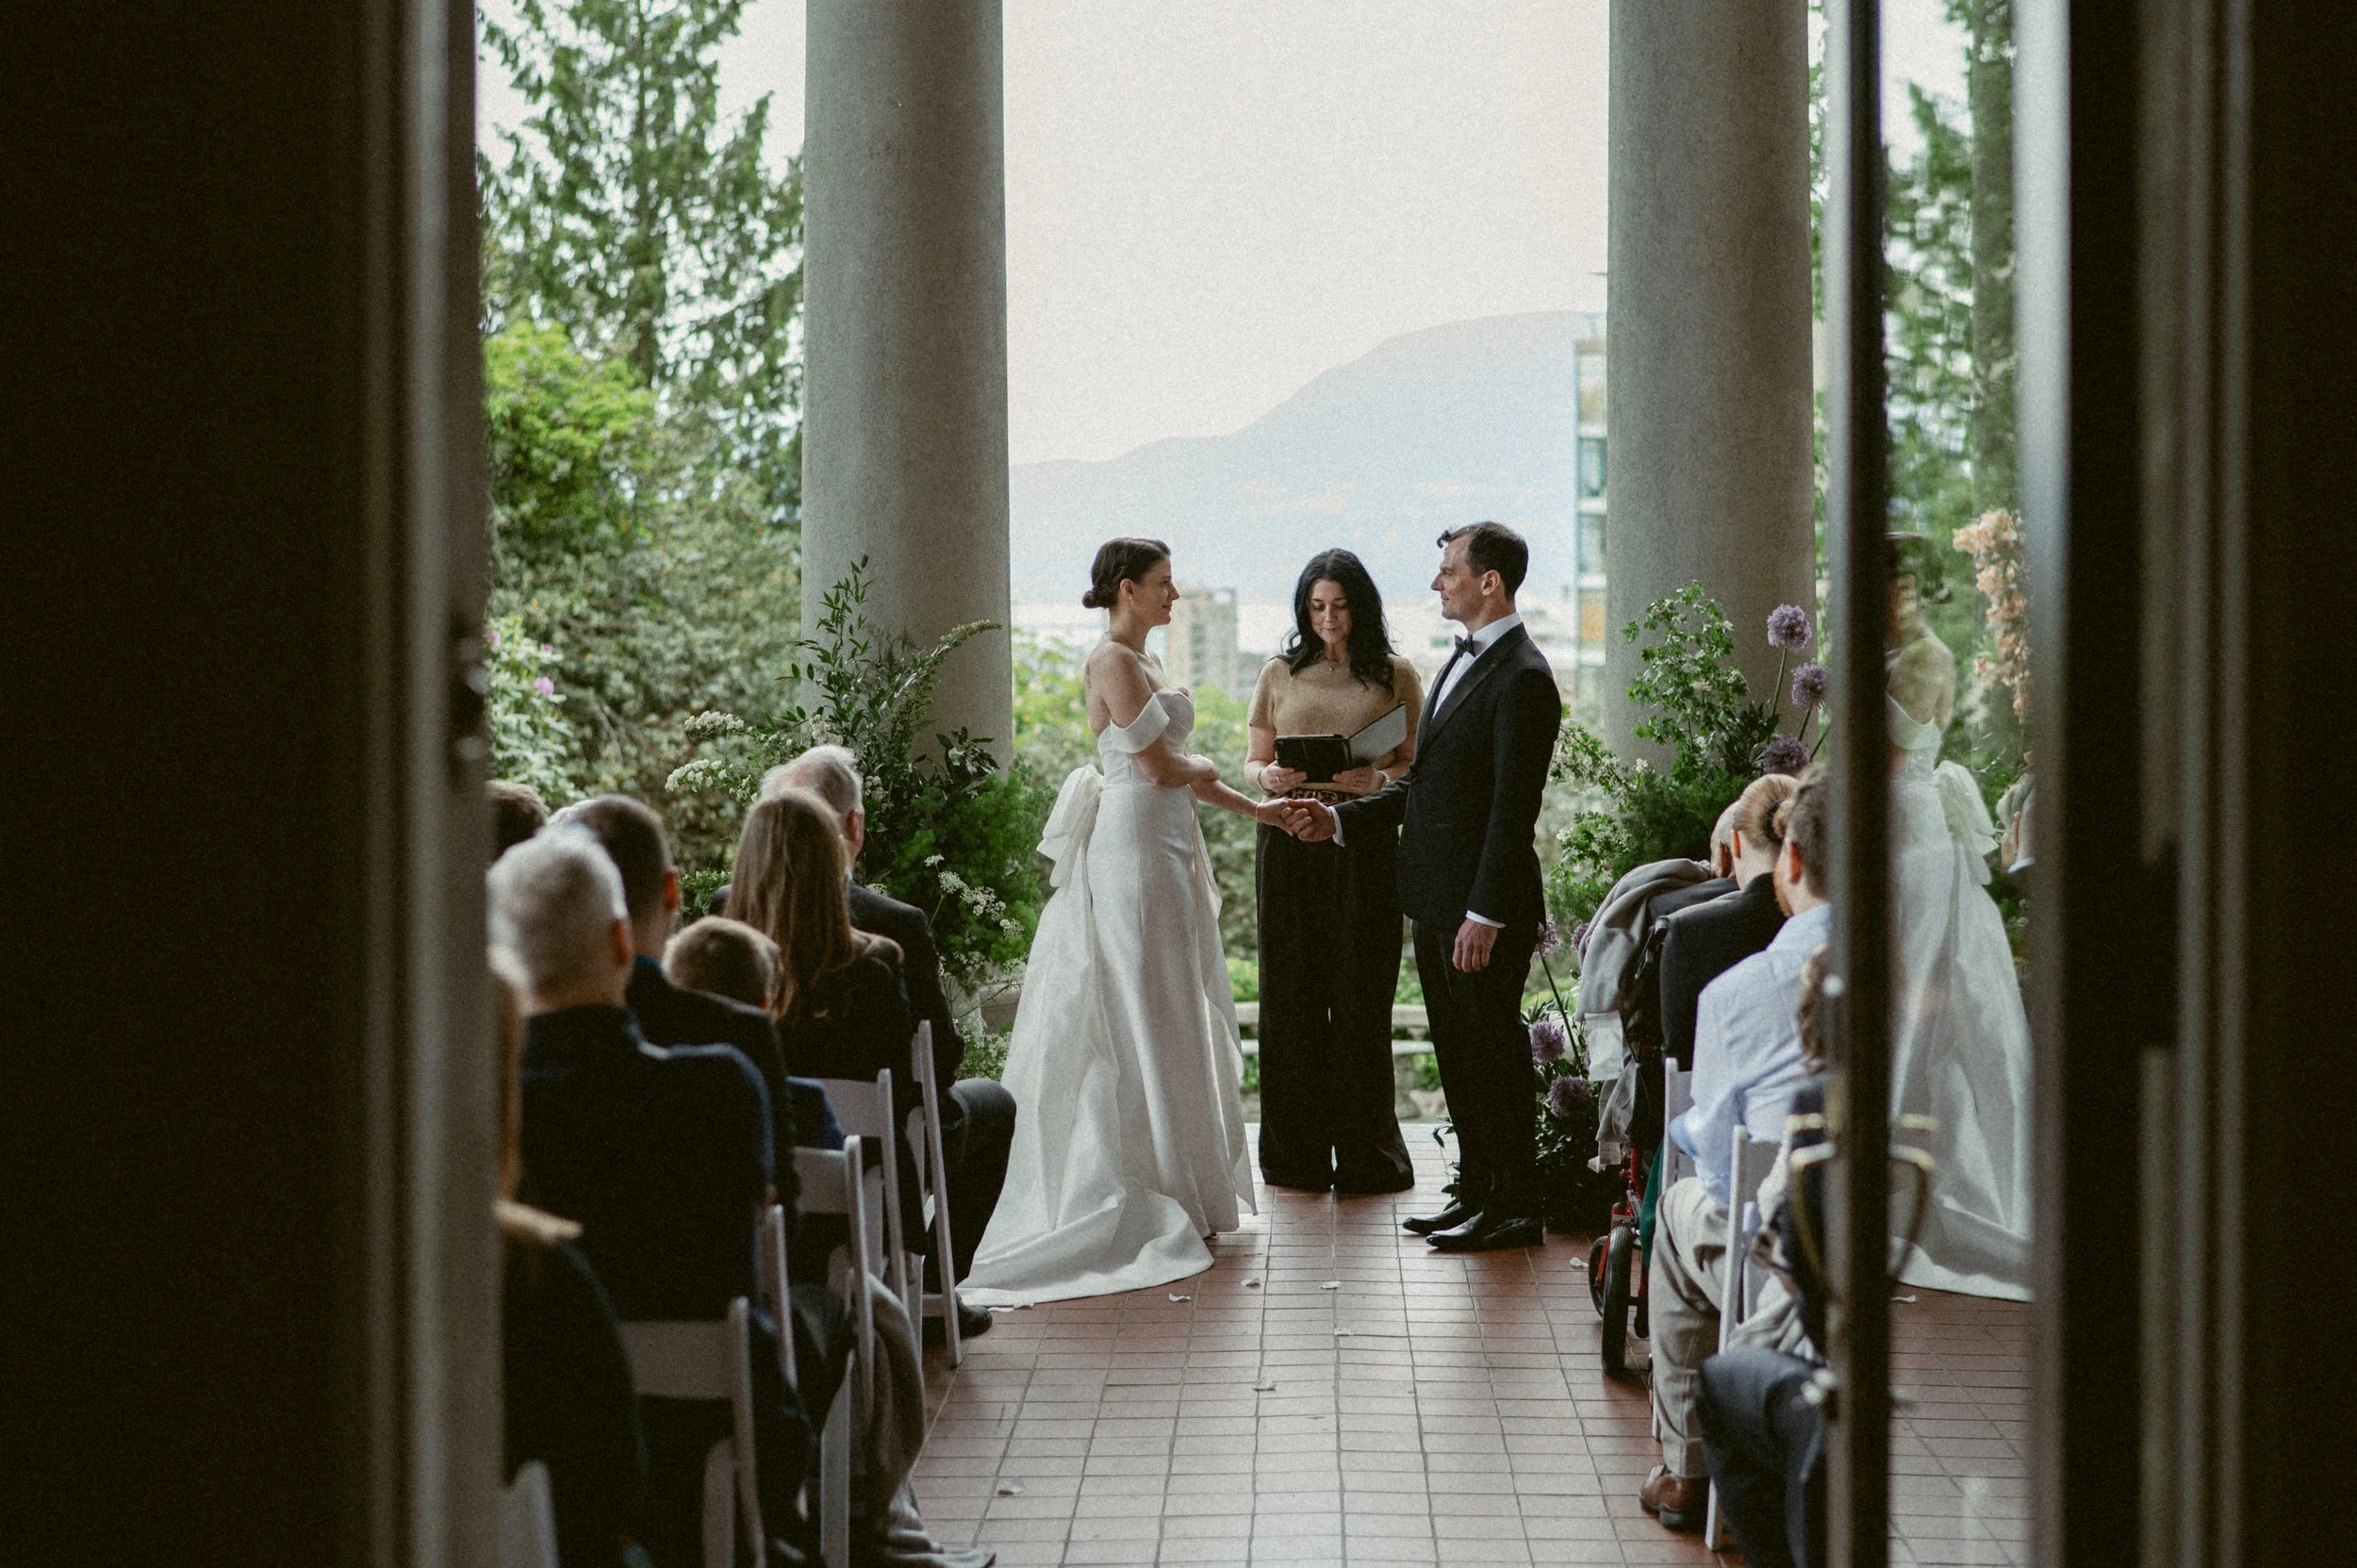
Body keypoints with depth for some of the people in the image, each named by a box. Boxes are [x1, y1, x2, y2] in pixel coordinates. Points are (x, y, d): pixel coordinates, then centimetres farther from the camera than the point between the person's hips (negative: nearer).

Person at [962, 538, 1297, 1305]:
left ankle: (1178, 1190, 18)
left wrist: (1250, 808, 19)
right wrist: (1202, 771, 3)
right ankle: (1137, 1196, -1)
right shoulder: (1112, 660, -13)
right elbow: (1158, 766, -17)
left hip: (1167, 845, 10)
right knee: (1140, 1017, -6)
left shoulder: (1145, 662, 16)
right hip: (1133, 844, -10)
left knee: (1175, 1014, 12)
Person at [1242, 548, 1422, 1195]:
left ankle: (1365, 1154, 8)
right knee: (1291, 994, 1)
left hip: (1364, 845, -1)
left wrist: (1377, 779, -13)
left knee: (1360, 997, -1)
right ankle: (1298, 1156, 10)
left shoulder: (1395, 675, 7)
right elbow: (1253, 762, 14)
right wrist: (1268, 778, -8)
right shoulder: (1279, 675, 11)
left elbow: (1417, 765, 7)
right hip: (1290, 844, 2)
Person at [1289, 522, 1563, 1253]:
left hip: (1484, 905, -10)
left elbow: (1513, 808, -19)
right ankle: (1478, 1193, 24)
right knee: (1458, 1052, 15)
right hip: (1437, 898, 10)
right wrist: (1342, 818, 10)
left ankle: (1515, 1209, 8)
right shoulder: (1463, 663, 15)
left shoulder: (1522, 678, -15)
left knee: (1492, 1049, -1)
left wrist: (1485, 915, -22)